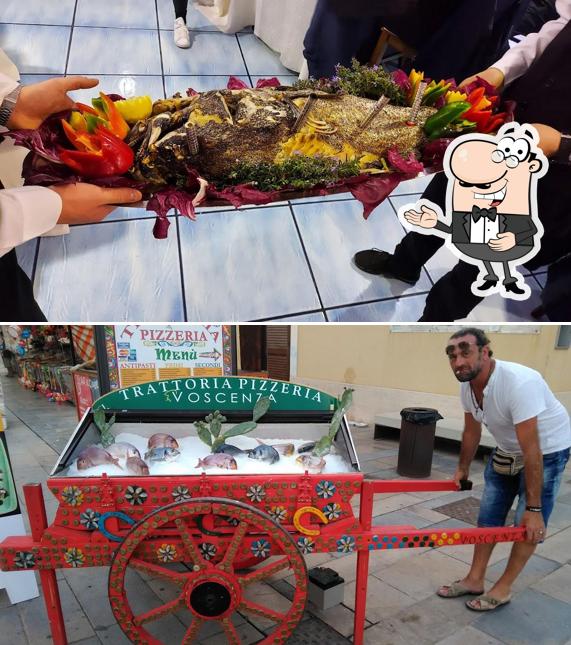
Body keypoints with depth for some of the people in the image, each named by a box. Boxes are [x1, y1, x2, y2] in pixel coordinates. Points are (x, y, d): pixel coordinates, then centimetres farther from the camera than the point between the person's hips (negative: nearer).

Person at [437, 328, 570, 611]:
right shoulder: (467, 386, -13)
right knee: (488, 516, 10)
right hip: (506, 450, 7)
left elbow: (531, 451, -35)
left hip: (546, 450, -7)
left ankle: (503, 588, 14)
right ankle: (474, 579, 24)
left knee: (528, 525, -4)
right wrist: (462, 470, 12)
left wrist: (533, 508, -31)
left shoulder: (518, 384, -37)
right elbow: (471, 432, 3)